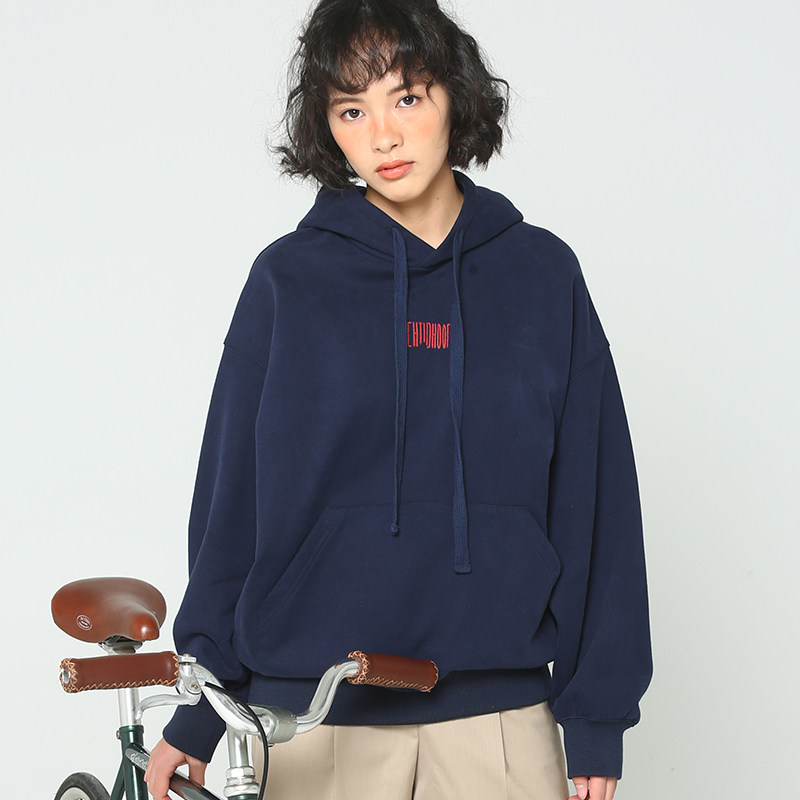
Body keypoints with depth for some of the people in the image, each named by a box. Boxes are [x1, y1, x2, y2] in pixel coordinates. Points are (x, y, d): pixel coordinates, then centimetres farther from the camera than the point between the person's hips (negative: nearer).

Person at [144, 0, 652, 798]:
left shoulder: (543, 275, 4)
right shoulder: (287, 279, 2)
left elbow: (595, 498, 4)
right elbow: (229, 495, 3)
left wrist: (598, 715, 2)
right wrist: (198, 716, 2)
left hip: (498, 710, 1)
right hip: (314, 721, 0)